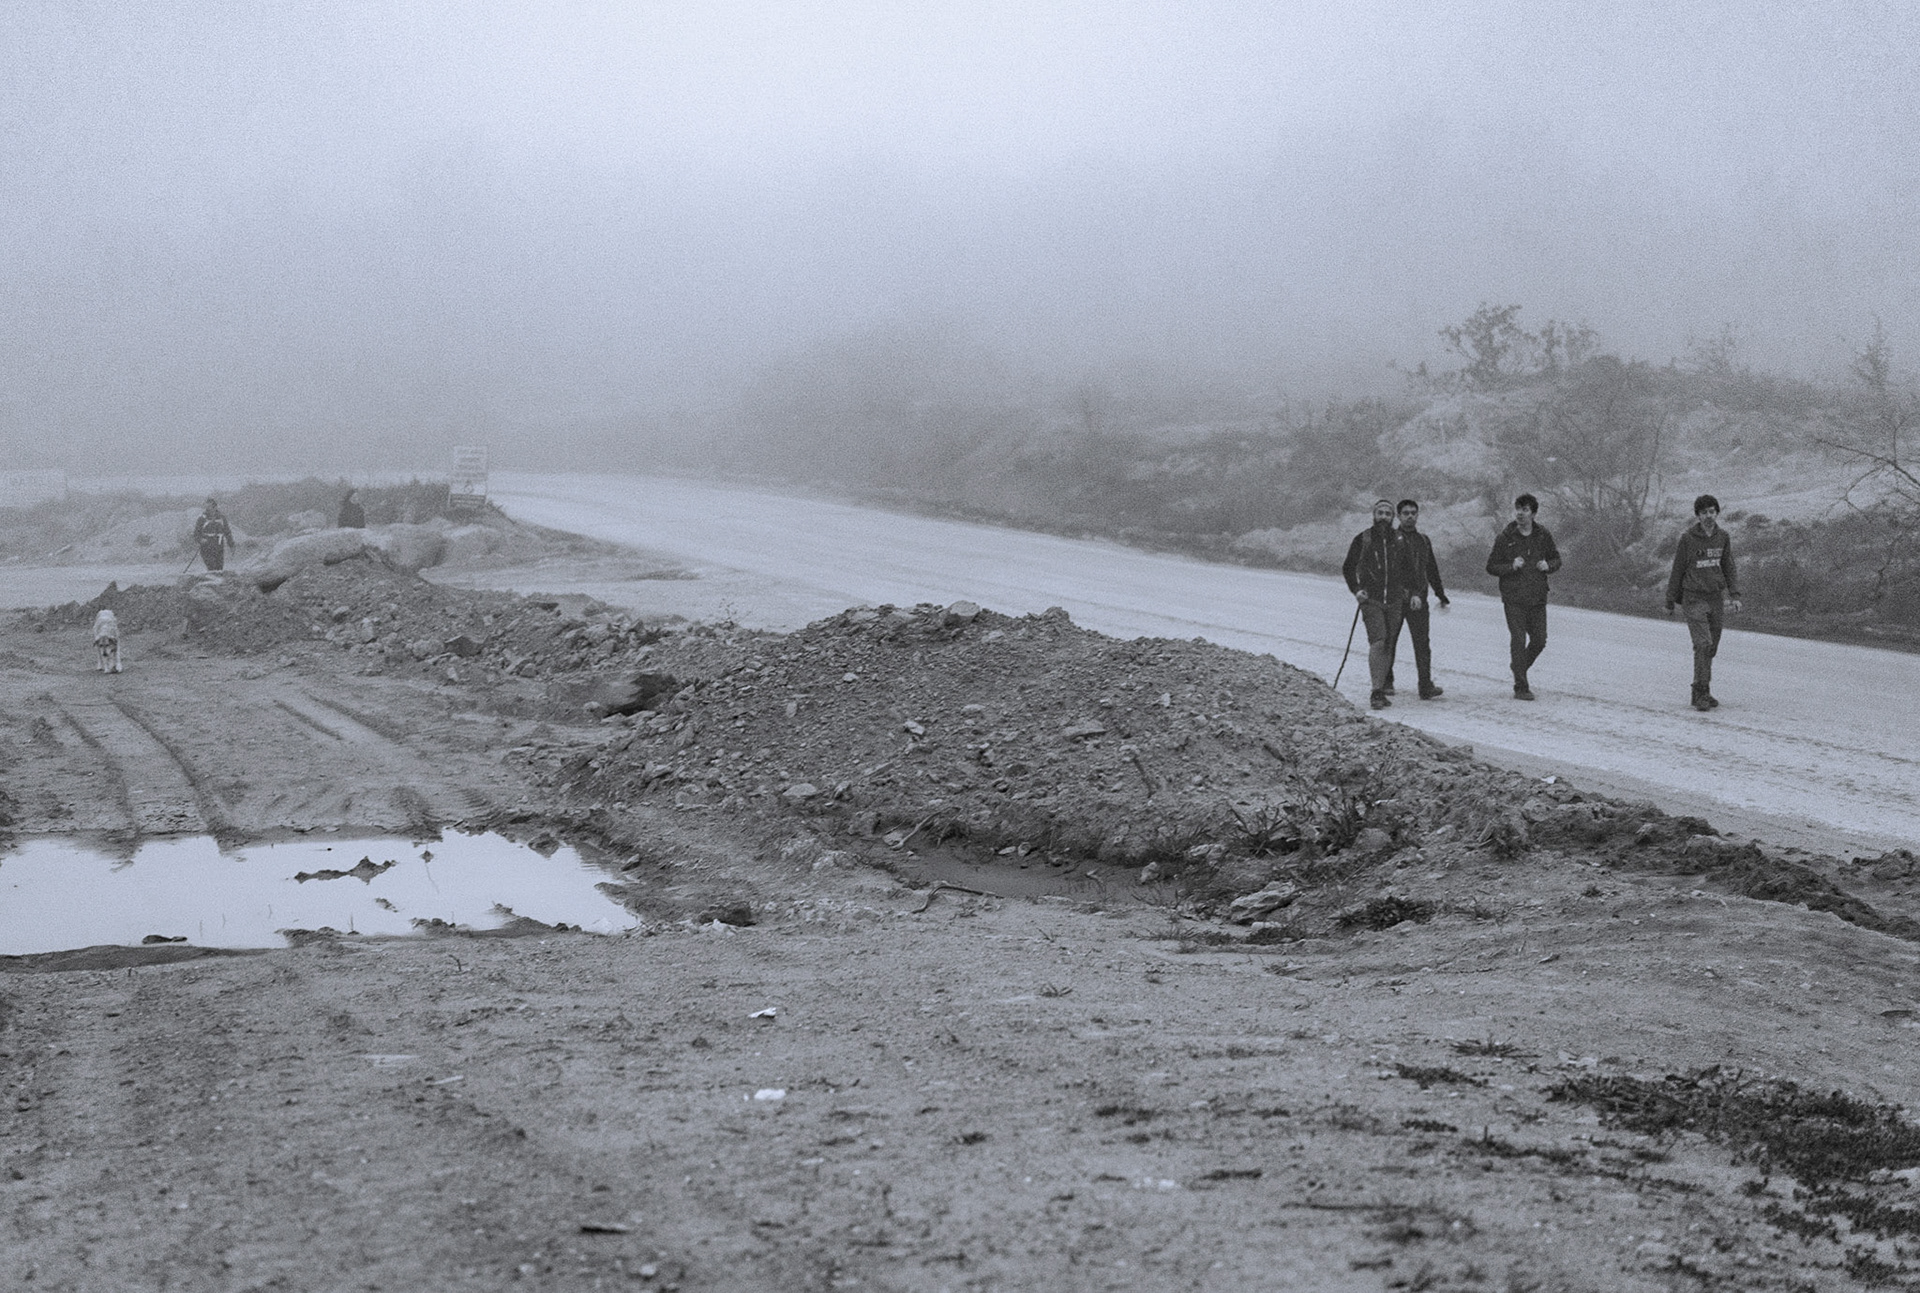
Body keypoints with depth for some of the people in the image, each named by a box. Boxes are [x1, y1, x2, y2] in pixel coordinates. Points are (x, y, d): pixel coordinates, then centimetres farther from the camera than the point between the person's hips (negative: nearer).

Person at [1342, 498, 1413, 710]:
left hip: (1394, 601, 3)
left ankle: (1381, 691, 14)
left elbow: (1408, 568, 20)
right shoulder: (1362, 539, -1)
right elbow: (1348, 568, 7)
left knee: (1388, 646, 6)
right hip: (1371, 599, -3)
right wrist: (1356, 589, -6)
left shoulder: (1400, 540, 7)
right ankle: (1377, 691, -21)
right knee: (1377, 641, -17)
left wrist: (1406, 589, 6)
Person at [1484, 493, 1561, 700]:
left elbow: (1556, 559, 16)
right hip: (1513, 599, -3)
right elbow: (1491, 566, 0)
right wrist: (1511, 566, -18)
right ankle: (1520, 688, 0)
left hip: (1537, 598, 3)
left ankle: (1519, 669, 33)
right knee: (1518, 641, -6)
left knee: (1539, 641, 5)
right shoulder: (1505, 537, -4)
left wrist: (1548, 566, -6)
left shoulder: (1543, 535, 4)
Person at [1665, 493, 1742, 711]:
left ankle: (1702, 693, 18)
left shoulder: (1723, 537, 6)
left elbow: (1729, 568, 14)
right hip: (1694, 600, -5)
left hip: (1716, 599, 5)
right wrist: (1670, 602, 2)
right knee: (1703, 645, -16)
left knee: (1711, 648, 7)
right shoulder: (1687, 538, -7)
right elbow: (1677, 571, -1)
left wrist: (1735, 595, 2)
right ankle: (1701, 693, -11)